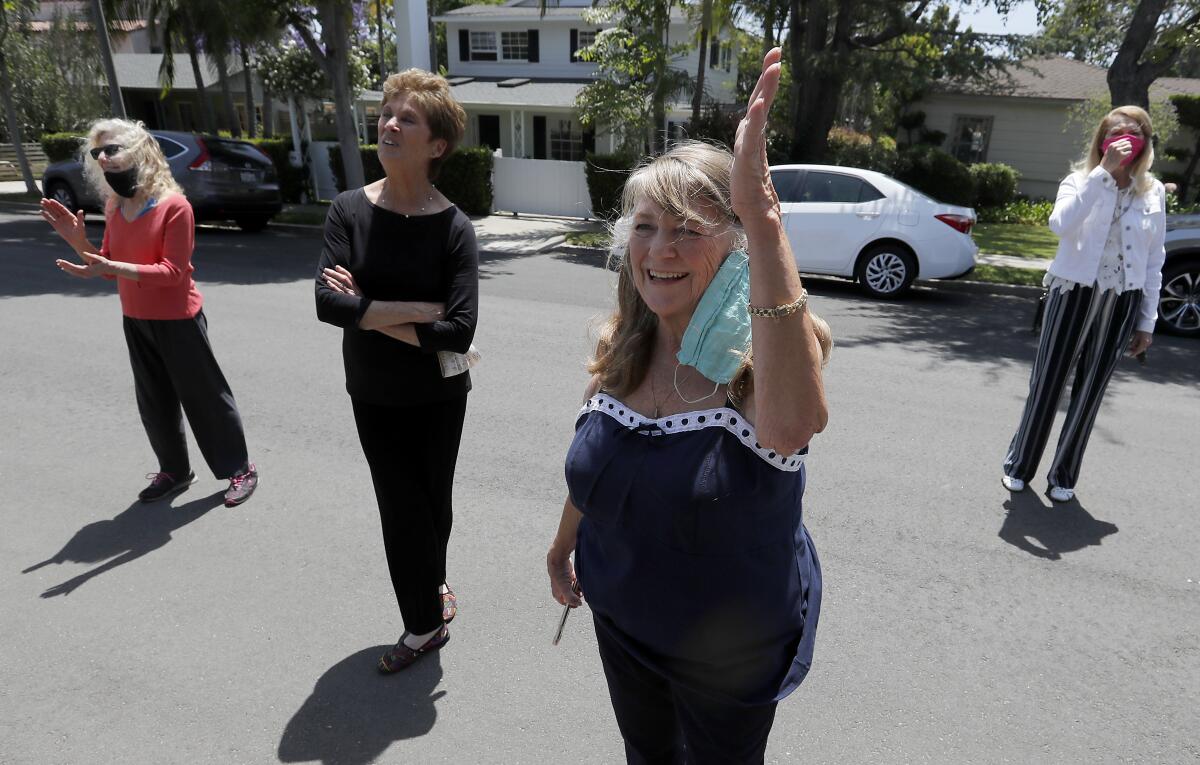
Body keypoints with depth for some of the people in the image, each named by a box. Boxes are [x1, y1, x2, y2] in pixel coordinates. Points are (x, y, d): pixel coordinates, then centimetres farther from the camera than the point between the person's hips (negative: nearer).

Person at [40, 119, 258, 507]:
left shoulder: (174, 205, -18)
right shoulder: (114, 207, 5)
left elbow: (173, 271, -21)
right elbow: (107, 265, 11)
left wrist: (113, 267, -30)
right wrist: (77, 240, -6)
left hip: (178, 321, -7)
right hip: (135, 321, 7)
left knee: (204, 396, 2)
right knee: (154, 403, 15)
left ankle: (240, 469, 14)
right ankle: (174, 471, 31)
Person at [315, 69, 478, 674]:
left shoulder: (453, 227, -14)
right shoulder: (349, 211, -7)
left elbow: (459, 331, -24)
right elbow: (328, 303, -20)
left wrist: (370, 313, -20)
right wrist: (417, 311, -25)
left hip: (438, 396, -1)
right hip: (373, 396, 1)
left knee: (432, 502, 14)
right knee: (402, 507, 5)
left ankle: (431, 584, 43)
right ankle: (425, 624, 25)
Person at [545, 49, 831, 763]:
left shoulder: (760, 347, -27)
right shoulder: (619, 347, -11)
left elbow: (790, 426, -52)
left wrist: (763, 217, -57)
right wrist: (560, 549, 20)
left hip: (731, 649, -4)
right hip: (621, 620, 4)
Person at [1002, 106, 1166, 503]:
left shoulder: (1153, 192, 6)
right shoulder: (1081, 180, -2)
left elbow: (1154, 261, 9)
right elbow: (1061, 225, -25)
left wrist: (1147, 321, 6)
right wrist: (1103, 170, -25)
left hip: (1121, 303, 3)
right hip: (1074, 293, -2)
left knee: (1090, 390, 8)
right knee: (1048, 382, 4)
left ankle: (1063, 476, 21)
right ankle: (1019, 466, 19)